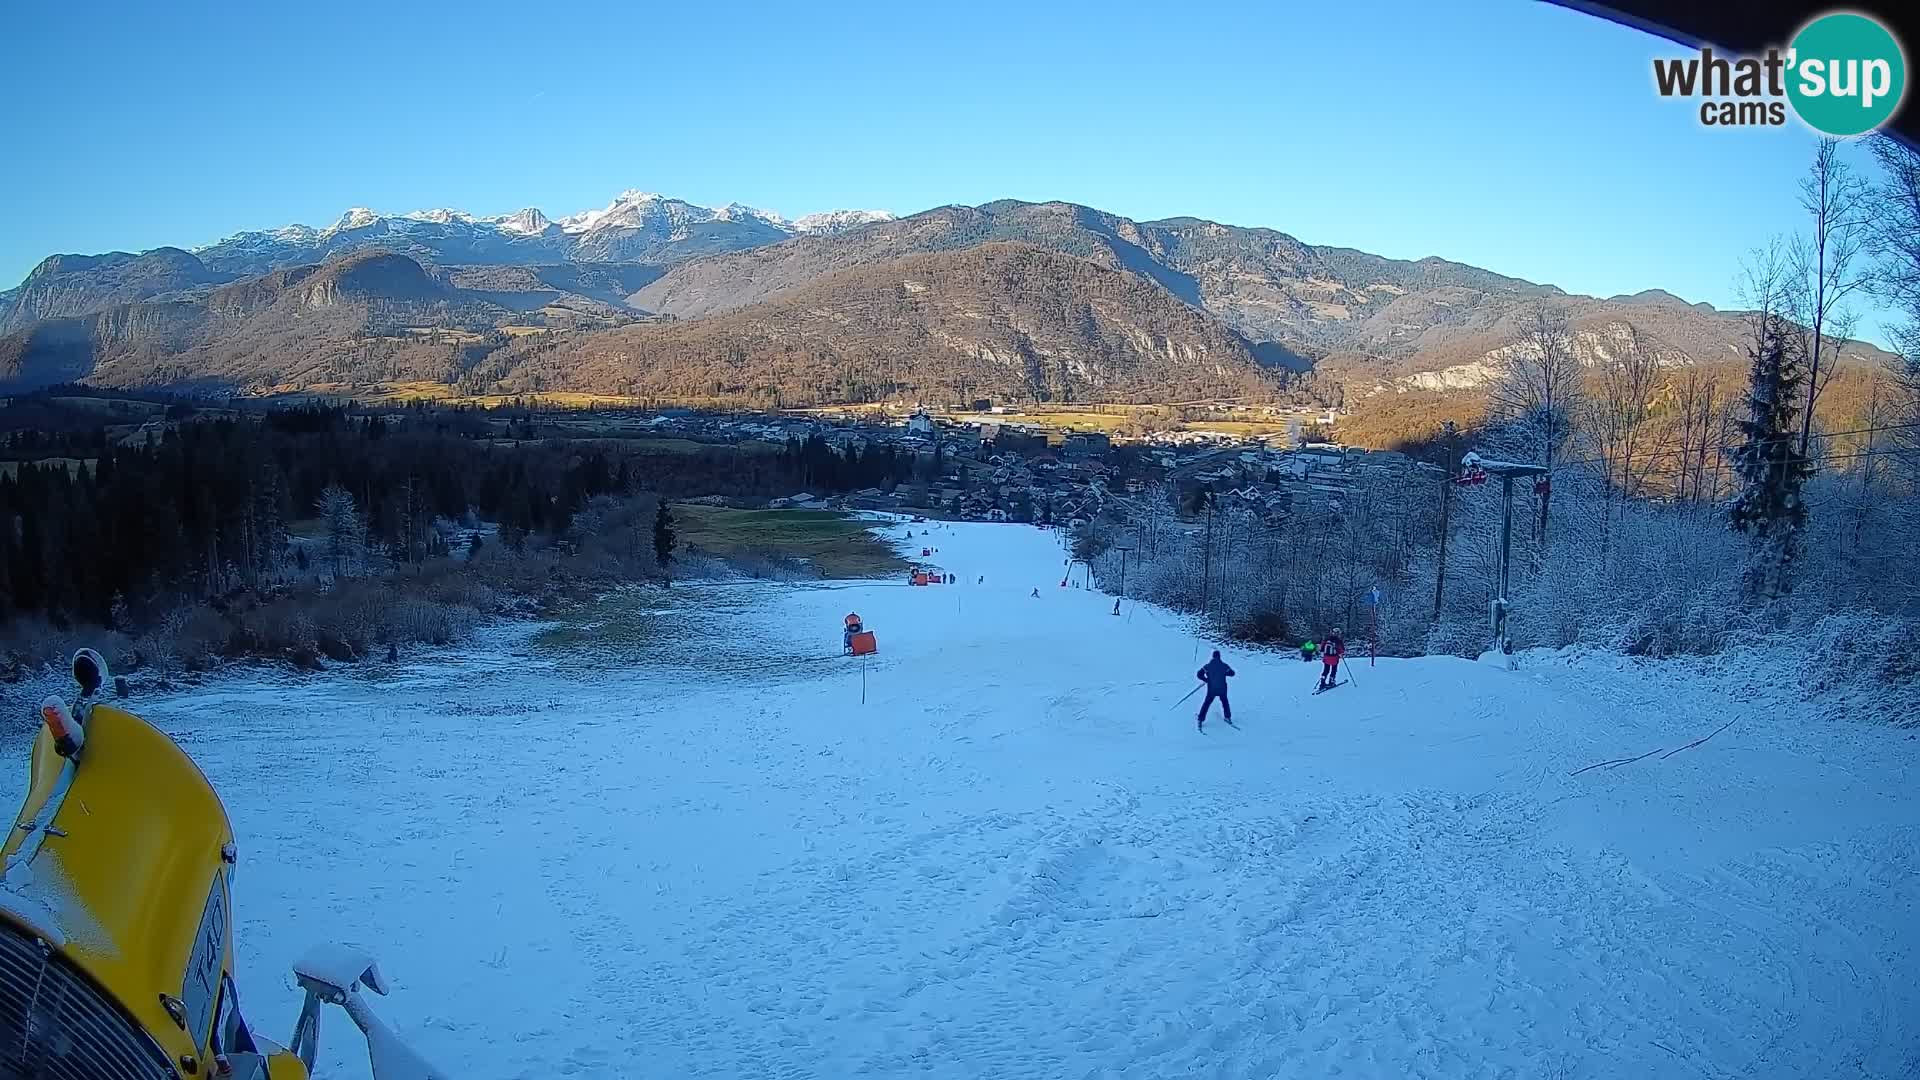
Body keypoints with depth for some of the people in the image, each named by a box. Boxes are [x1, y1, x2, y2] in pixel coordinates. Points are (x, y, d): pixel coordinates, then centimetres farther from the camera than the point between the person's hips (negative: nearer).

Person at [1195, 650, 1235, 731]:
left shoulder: (1208, 666, -8)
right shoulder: (1224, 665, -6)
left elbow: (1199, 674, -11)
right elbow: (1232, 673, 6)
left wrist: (1206, 680, 4)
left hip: (1211, 689, -1)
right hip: (1222, 689, 1)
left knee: (1206, 703, 12)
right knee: (1224, 701, 28)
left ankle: (1200, 720, 4)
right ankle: (1228, 717, 33)